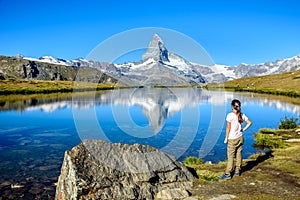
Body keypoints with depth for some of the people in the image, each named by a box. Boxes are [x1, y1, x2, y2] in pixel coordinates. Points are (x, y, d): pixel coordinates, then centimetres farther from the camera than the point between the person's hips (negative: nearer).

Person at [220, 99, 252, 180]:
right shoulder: (242, 115, 0)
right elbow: (249, 123, 7)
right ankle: (237, 171, 26)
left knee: (230, 156, 0)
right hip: (240, 138, 6)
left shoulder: (230, 115, -18)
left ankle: (228, 173, 6)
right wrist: (243, 130, 8)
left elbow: (228, 128, -14)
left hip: (232, 139, -6)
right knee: (239, 155, 15)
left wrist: (226, 138, -6)